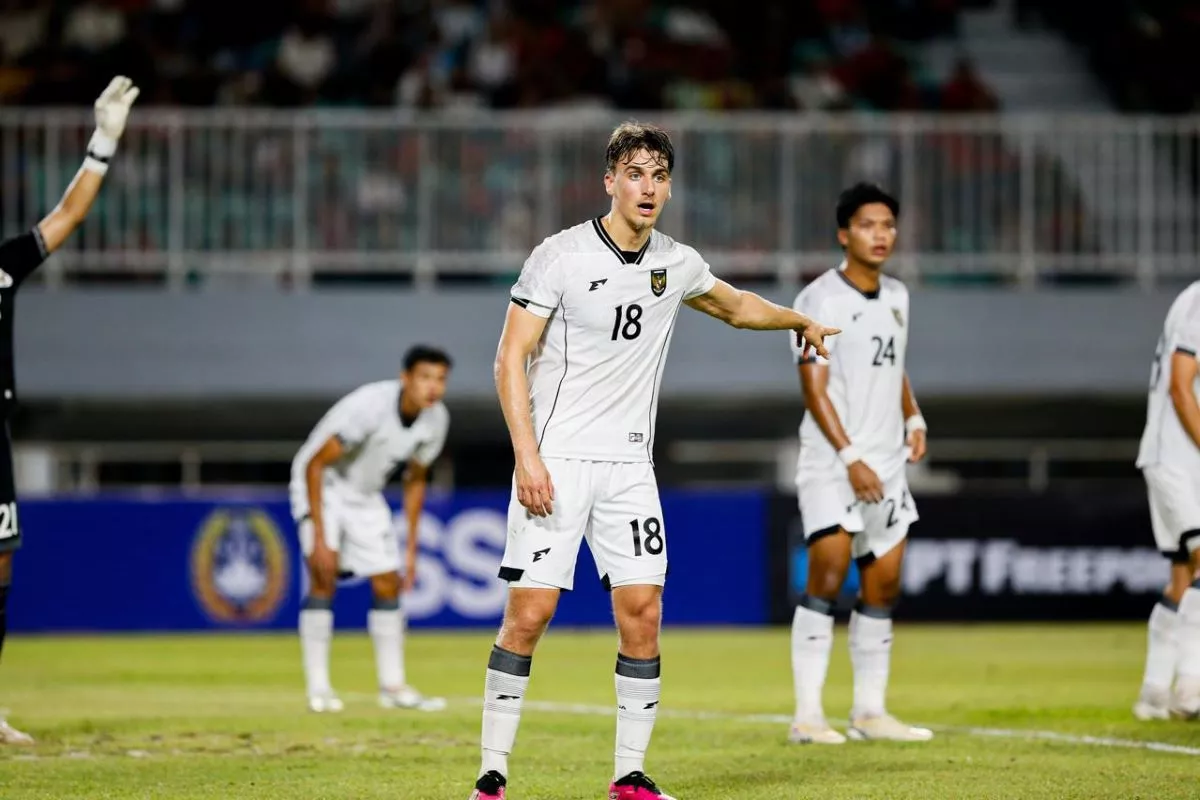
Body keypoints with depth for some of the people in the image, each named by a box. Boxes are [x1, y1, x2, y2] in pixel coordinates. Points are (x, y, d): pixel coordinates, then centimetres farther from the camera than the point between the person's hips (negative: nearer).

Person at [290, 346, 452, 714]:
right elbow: (315, 464, -29)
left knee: (388, 584, 3)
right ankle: (318, 687, -19)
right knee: (324, 574, -22)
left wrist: (411, 549, 5)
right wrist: (319, 537, -31)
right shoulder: (369, 406, -34)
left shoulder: (436, 419, -12)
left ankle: (393, 686, 14)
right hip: (321, 486, -6)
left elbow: (415, 481, 4)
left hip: (365, 496, 7)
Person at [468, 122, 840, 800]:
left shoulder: (677, 264, 8)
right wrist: (527, 456, -17)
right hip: (556, 459, -5)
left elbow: (735, 304, 32)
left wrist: (801, 322, 35)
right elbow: (511, 359, -9)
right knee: (530, 611, -10)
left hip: (629, 464, 5)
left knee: (643, 612, -3)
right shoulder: (561, 257, -8)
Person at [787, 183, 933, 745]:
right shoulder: (821, 299, -10)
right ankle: (807, 715, -14)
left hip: (887, 464, 7)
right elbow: (814, 387, -14)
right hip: (831, 463, -7)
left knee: (884, 586, 8)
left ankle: (870, 711, 16)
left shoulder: (896, 297, 13)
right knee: (828, 575, -15)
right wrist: (851, 458, -20)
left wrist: (913, 418, 9)